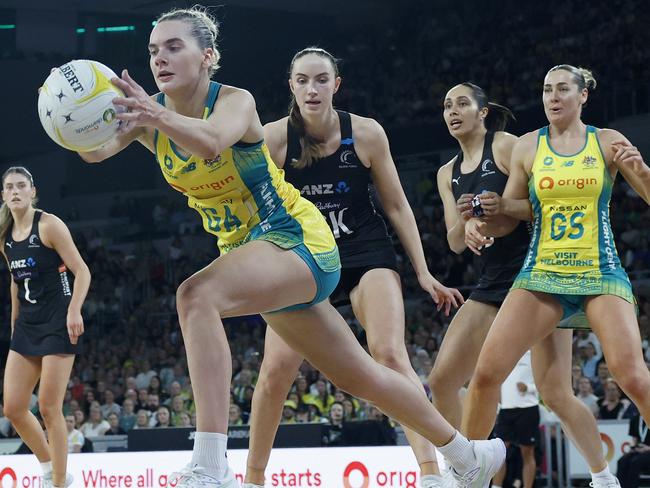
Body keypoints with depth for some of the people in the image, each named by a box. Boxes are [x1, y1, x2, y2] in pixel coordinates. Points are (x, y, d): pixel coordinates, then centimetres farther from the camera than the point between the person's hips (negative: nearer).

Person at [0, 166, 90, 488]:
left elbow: (82, 271, -11)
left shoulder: (49, 225, -9)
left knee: (49, 409, -8)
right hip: (27, 325, 7)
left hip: (57, 323, -7)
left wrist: (74, 311, -23)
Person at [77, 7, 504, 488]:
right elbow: (98, 150, -22)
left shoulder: (235, 101, -18)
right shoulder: (150, 111, -2)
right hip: (249, 249, 8)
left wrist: (158, 117, -62)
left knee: (196, 295, -33)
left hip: (297, 239, -8)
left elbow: (210, 142, -43)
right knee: (360, 376, 17)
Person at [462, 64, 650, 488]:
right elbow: (510, 215, 12)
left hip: (601, 274, -2)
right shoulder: (528, 147, 7)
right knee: (487, 371, -10)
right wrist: (482, 227, -9)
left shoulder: (608, 142, 3)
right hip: (541, 275, 2)